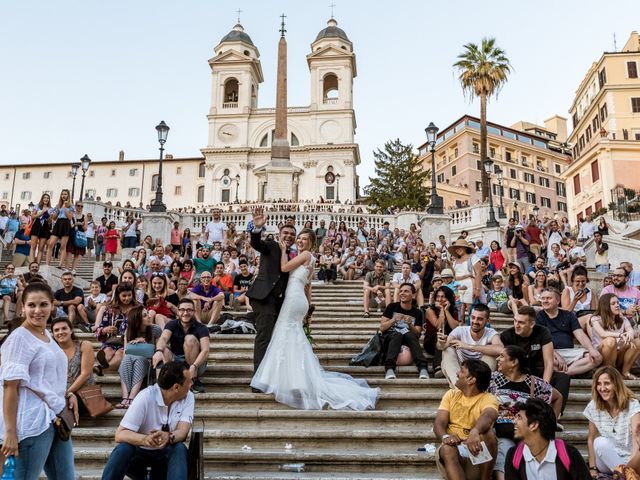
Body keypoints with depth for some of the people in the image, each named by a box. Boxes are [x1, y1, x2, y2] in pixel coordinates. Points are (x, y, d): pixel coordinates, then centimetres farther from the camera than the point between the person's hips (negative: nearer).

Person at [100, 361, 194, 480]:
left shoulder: (188, 397, -11)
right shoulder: (145, 398, -22)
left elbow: (182, 431, -22)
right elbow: (120, 434, -26)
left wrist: (168, 437, -46)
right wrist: (144, 439, -47)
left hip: (167, 452, 2)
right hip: (140, 452, -1)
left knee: (179, 448, -31)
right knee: (123, 449, -33)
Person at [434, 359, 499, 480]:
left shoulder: (489, 399, -4)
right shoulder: (451, 394, 9)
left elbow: (487, 416, -29)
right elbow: (439, 423, -1)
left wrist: (475, 431, -52)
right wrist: (445, 436, -26)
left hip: (477, 451, -2)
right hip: (453, 447, 2)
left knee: (487, 432, -31)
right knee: (447, 449, -33)